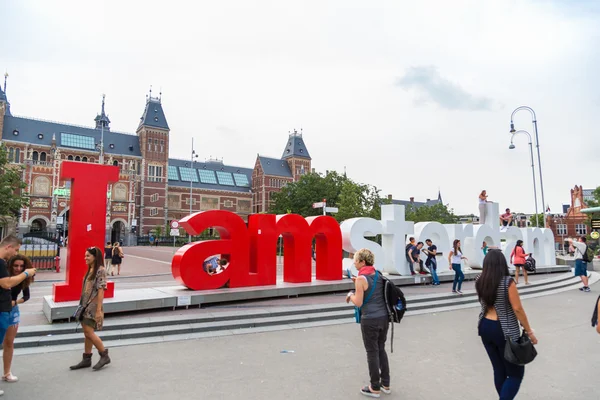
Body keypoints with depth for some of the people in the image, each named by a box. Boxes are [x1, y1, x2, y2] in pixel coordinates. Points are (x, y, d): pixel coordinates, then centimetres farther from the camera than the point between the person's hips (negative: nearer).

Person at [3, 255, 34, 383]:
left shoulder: (23, 279, -4)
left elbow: (26, 296, 4)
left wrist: (15, 302, -12)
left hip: (13, 311, 5)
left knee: (9, 343, 13)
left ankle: (7, 373, 23)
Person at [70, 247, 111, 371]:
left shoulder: (100, 270, -14)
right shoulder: (90, 270, 12)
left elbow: (101, 290, -18)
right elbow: (86, 289, 16)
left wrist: (99, 310, -19)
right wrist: (82, 304, 14)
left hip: (93, 306, -8)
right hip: (86, 305, 8)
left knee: (89, 333, -7)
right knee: (87, 333, 12)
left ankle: (104, 355, 6)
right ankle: (86, 359, 21)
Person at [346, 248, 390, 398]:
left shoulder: (361, 279, -15)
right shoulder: (378, 275, 6)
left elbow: (358, 303, -15)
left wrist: (350, 294, 3)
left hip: (370, 320, -7)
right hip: (383, 317, 7)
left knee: (372, 352, 7)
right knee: (381, 349, 20)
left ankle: (375, 388, 20)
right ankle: (386, 384, 30)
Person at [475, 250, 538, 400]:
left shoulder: (480, 282, 0)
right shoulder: (507, 281, -15)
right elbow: (517, 309, -14)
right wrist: (529, 332, -3)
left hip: (485, 328, 5)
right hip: (504, 331, -5)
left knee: (499, 370, 17)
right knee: (516, 373, 8)